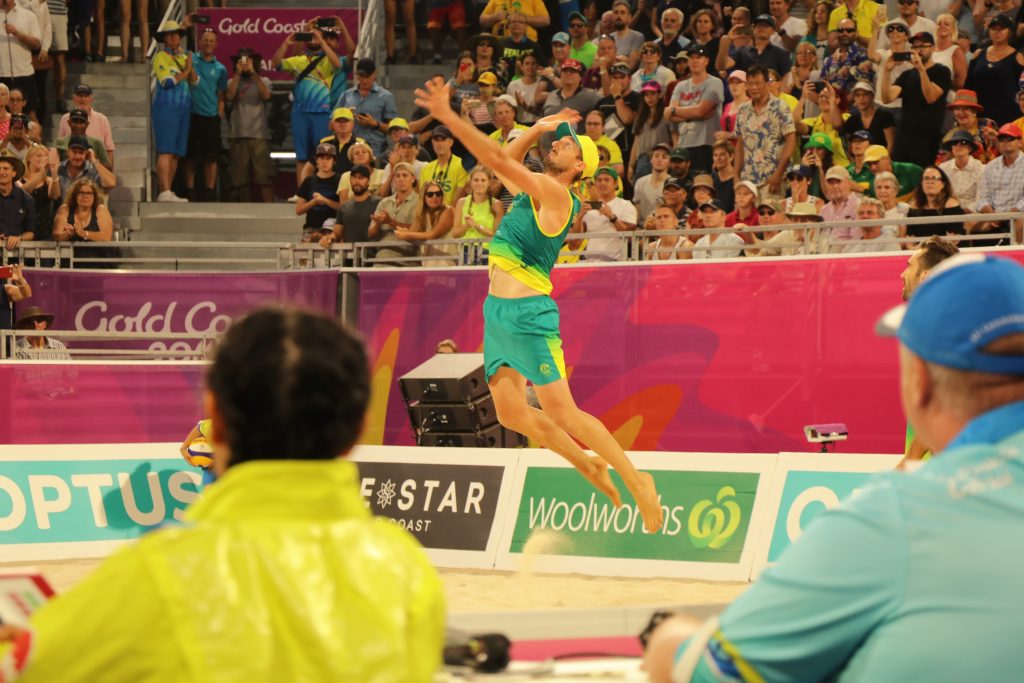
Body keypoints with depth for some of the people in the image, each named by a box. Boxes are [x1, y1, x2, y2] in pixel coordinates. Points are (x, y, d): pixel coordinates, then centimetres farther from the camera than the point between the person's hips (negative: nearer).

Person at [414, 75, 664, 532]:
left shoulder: (555, 194, -12)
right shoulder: (533, 190, 13)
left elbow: (499, 160, -21)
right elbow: (505, 162, 32)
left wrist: (448, 117, -23)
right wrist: (538, 129, 19)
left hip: (529, 313, -9)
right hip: (498, 311, 9)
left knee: (563, 415, -8)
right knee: (511, 412, 7)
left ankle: (636, 482, 3)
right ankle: (588, 466, 23)